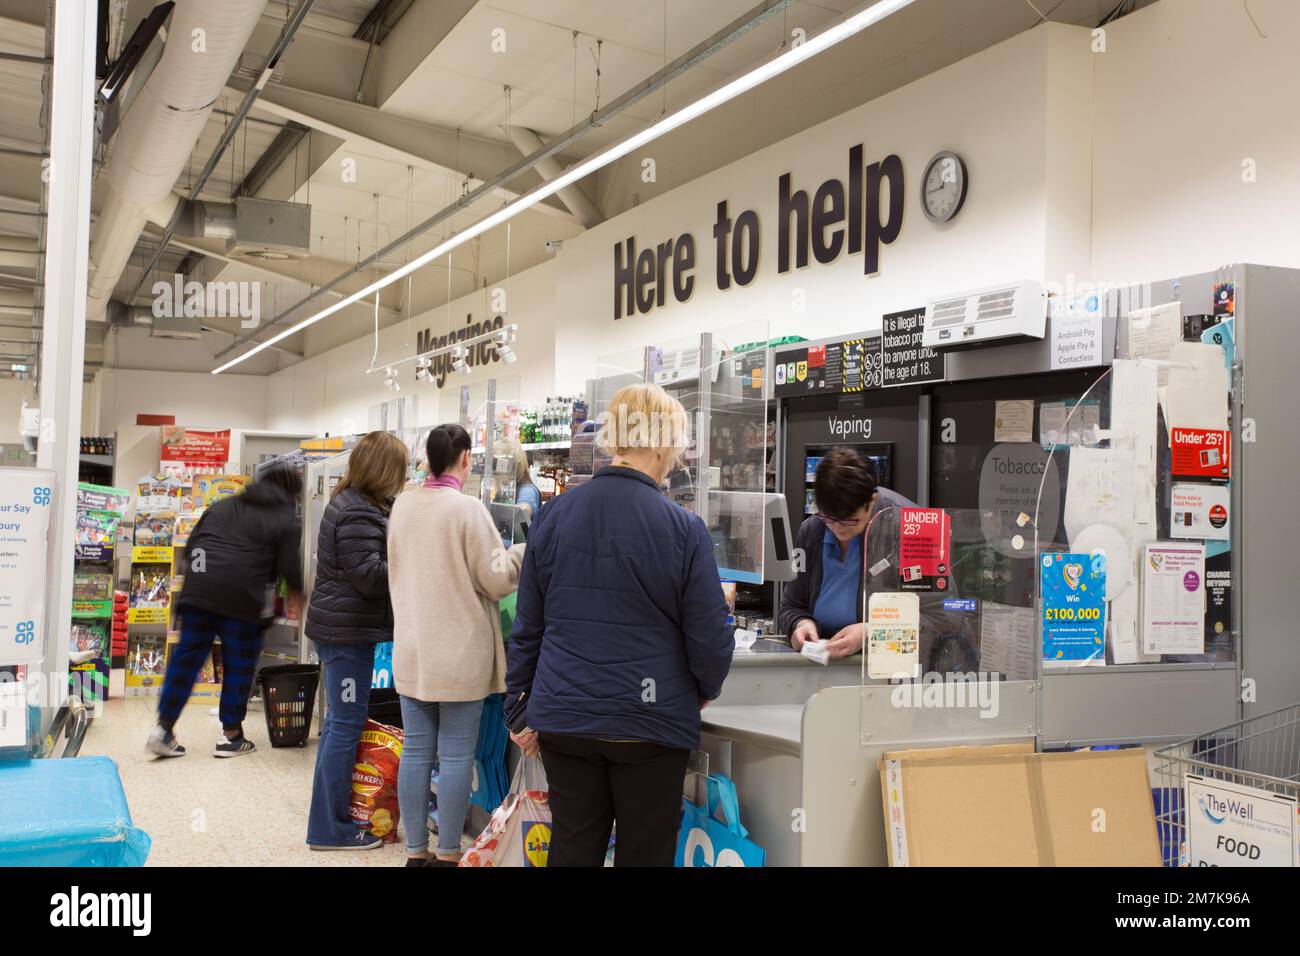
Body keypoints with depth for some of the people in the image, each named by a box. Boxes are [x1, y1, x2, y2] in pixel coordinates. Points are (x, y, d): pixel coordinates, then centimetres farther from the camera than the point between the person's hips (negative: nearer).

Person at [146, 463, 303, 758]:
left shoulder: (223, 505, 21)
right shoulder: (286, 519, 4)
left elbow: (192, 543, 19)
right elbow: (290, 566, -1)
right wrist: (296, 590, 19)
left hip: (198, 591, 5)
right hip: (243, 598, -5)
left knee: (186, 658, 10)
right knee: (239, 665, 8)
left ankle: (163, 728, 9)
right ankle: (231, 735, 14)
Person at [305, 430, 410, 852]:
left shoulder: (352, 503, 14)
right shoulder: (358, 514, -18)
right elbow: (367, 576, -21)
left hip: (342, 627, 11)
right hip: (348, 630, -11)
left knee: (340, 721, 16)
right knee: (346, 725, -4)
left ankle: (330, 818, 26)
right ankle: (331, 828, 4)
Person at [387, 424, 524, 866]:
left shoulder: (402, 504, 5)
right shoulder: (467, 507, -15)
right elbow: (495, 579, -10)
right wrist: (530, 549, 4)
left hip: (411, 648, 6)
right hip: (459, 652, -6)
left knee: (416, 751, 10)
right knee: (456, 756, 3)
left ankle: (415, 852, 18)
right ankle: (447, 856, 9)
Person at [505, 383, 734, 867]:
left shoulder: (554, 513, -3)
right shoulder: (683, 527, -14)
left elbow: (527, 625, 5)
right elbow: (710, 639, -9)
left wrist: (521, 707, 16)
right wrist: (704, 690, 13)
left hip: (565, 718, 3)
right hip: (650, 723, -3)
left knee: (572, 849, 15)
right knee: (644, 854, 12)